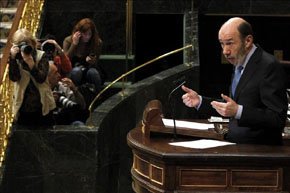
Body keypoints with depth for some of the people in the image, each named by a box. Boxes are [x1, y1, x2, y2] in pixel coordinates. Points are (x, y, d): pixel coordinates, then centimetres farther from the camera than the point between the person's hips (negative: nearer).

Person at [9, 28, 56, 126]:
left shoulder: (42, 56, -1)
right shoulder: (16, 59, 2)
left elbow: (41, 79, -14)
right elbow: (13, 78, -15)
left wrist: (31, 63, -29)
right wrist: (13, 57, -24)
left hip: (42, 107, -1)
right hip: (23, 108, 1)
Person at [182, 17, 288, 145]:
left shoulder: (269, 66, -15)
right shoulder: (240, 64, 14)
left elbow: (278, 119, -20)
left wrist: (238, 111, -28)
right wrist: (200, 101, 9)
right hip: (236, 144, 8)